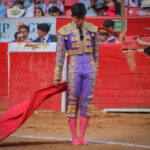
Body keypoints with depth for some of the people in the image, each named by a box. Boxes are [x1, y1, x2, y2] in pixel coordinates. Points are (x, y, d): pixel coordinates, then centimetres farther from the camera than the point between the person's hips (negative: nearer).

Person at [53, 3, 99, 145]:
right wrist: (57, 77, 1)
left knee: (87, 102, 0)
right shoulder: (64, 31, -1)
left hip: (90, 68, 2)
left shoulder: (92, 30, 6)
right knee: (73, 102, 0)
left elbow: (96, 53, 13)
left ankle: (82, 137, 6)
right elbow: (59, 55, 1)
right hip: (74, 68, -2)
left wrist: (95, 72, 14)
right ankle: (74, 138, 6)